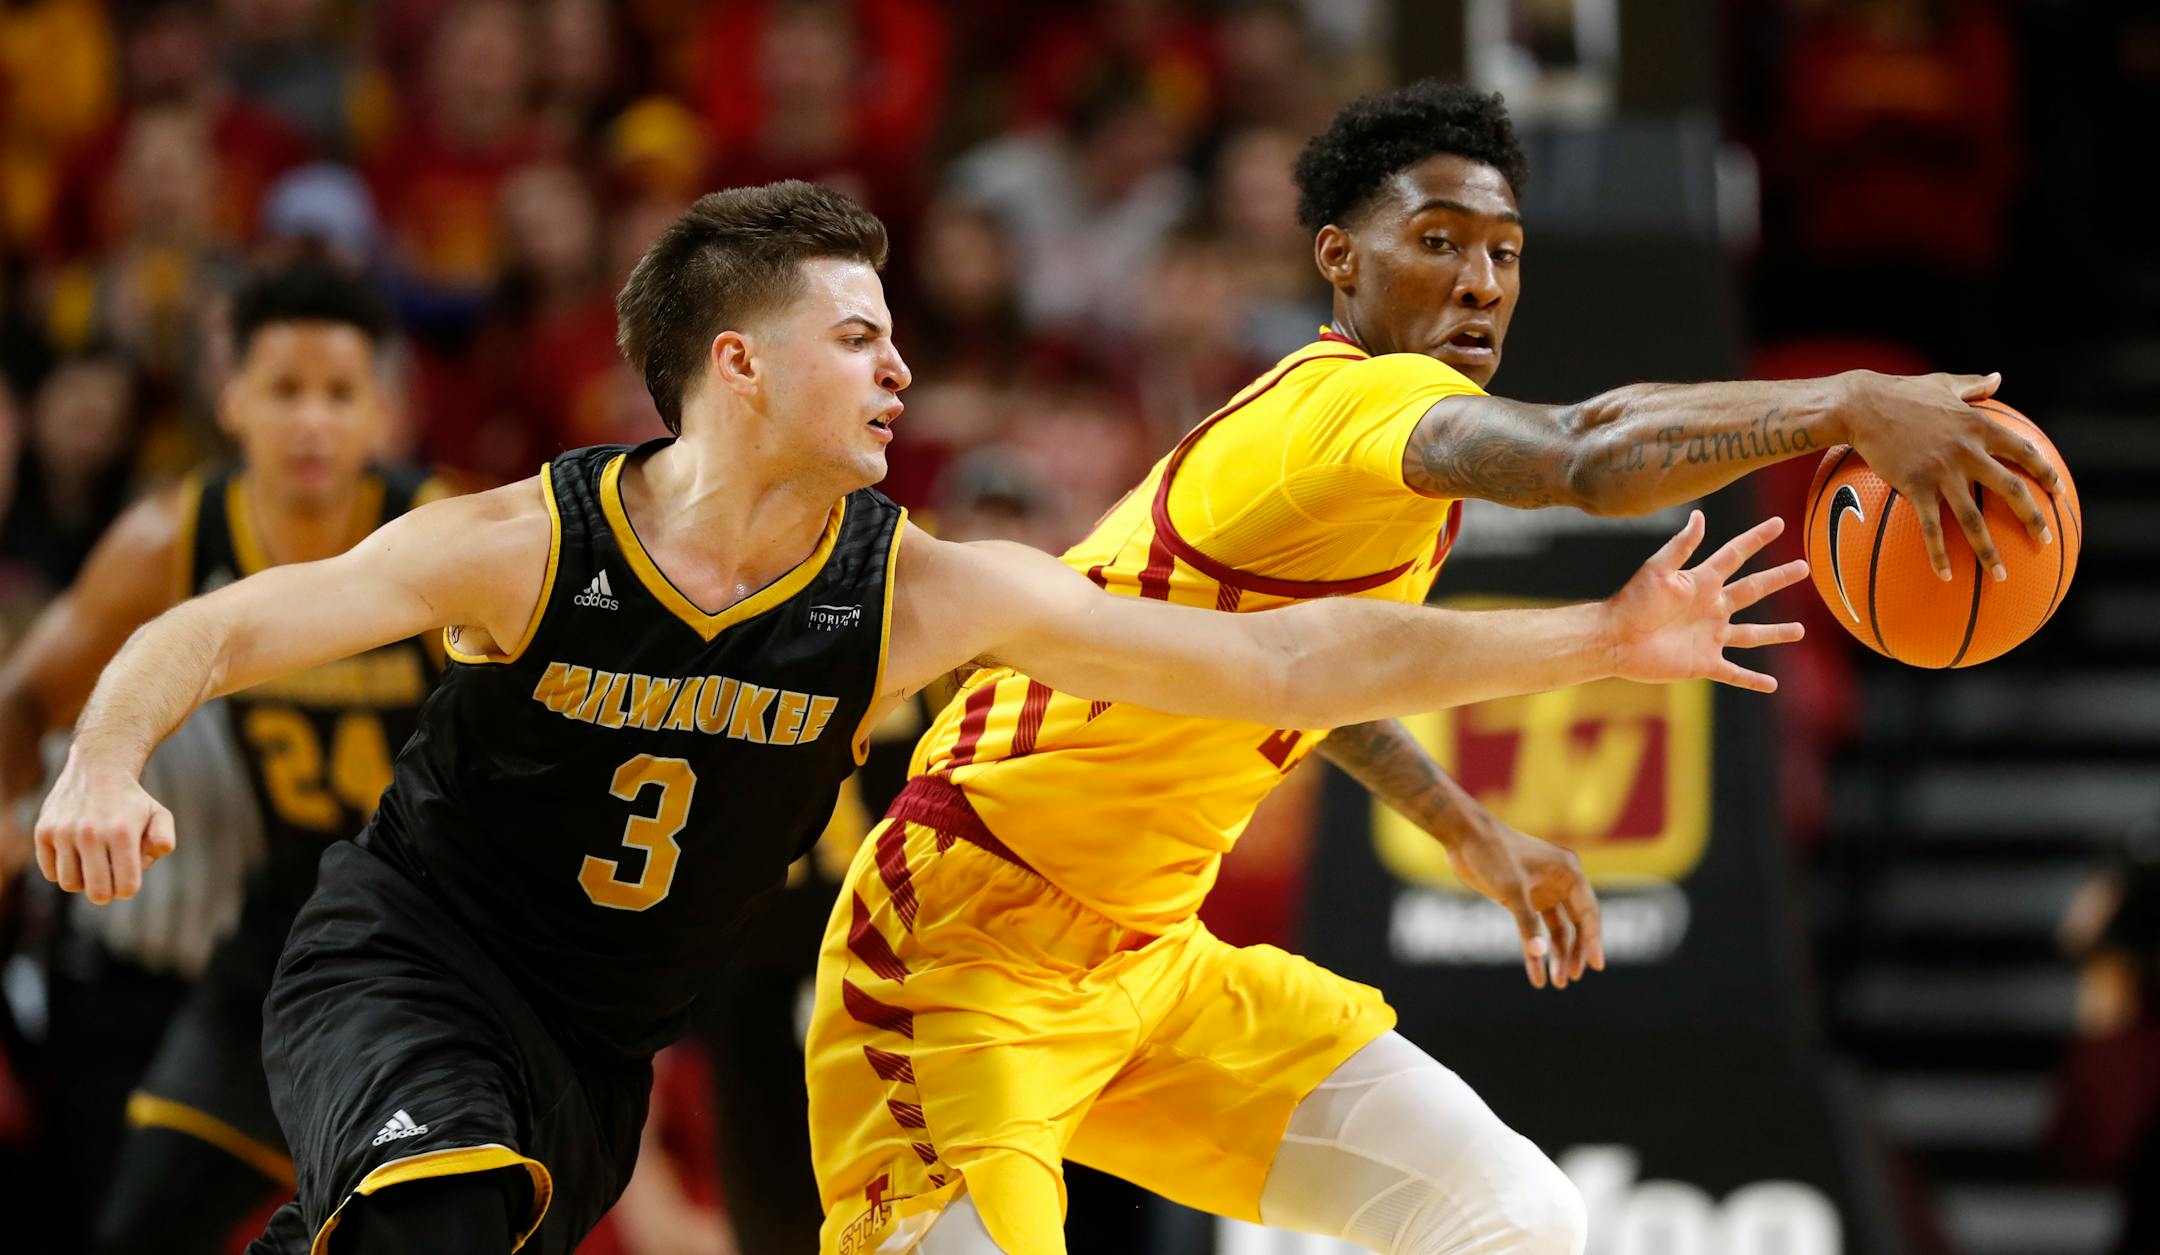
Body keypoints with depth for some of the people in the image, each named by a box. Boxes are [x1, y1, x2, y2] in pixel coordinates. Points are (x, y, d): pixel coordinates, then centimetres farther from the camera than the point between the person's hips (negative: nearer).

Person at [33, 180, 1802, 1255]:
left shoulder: (926, 593, -11)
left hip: (599, 1051, 5)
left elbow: (1278, 664, -12)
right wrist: (106, 765, -37)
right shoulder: (528, 545, -18)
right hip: (399, 967, -5)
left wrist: (1597, 645, -17)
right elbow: (205, 639, -14)